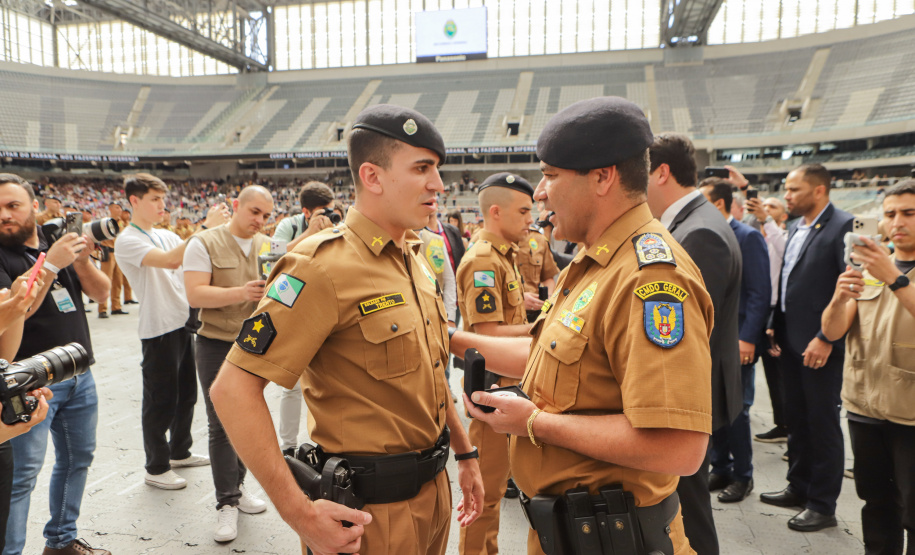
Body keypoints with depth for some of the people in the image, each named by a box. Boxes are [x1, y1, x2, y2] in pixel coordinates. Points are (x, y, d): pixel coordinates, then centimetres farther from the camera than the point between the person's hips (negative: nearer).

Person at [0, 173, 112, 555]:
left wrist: (82, 261, -14)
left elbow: (101, 292, 4)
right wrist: (50, 265, -27)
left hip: (80, 375, 6)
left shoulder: (58, 245, 9)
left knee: (77, 458, 15)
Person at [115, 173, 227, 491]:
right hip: (158, 330, -8)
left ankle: (179, 452, 37)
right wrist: (206, 227, -28)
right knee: (161, 402, 4)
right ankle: (156, 468, 20)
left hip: (184, 324, 8)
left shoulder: (166, 235, 12)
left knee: (186, 395, 19)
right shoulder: (127, 241, -13)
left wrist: (218, 226, -9)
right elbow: (170, 260, -28)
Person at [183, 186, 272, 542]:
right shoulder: (205, 243, -7)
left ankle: (236, 486, 33)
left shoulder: (269, 247, 5)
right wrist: (242, 292, -29)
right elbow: (195, 295, -16)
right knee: (222, 426, 0)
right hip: (217, 345, -4)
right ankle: (227, 503, 12)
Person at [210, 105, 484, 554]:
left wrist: (464, 453, 17)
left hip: (432, 489, 8)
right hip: (373, 511, -8)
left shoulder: (414, 259, 6)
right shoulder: (326, 265, -22)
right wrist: (299, 514, -23)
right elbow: (233, 389, -25)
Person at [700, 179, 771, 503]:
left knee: (736, 409, 2)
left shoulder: (748, 237, -9)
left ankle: (742, 476, 18)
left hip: (736, 339, -6)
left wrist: (748, 339, -17)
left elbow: (760, 292, -12)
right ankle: (720, 469, 26)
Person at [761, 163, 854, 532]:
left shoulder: (843, 227, -13)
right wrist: (776, 329, 12)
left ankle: (823, 505, 18)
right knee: (796, 421, 18)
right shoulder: (795, 229, 12)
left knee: (823, 425, 5)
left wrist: (826, 339, -20)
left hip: (820, 346, -8)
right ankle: (799, 488, 33)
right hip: (790, 342, 8)